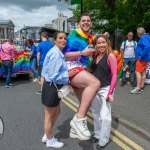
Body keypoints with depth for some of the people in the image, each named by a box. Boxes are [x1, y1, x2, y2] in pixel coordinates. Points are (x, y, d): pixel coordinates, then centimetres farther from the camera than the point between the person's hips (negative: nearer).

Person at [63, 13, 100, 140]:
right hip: (72, 68, -9)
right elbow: (65, 55, -14)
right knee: (95, 83, -34)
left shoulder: (90, 38, 17)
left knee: (86, 102, 11)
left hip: (82, 70, 9)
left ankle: (75, 129, 28)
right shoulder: (74, 35, -6)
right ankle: (79, 119, -30)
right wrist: (82, 52, -22)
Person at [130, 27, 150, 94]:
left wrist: (141, 56, -26)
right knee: (143, 72, 14)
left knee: (138, 72, -10)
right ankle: (141, 87, 23)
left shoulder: (143, 38, -17)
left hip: (142, 59, -10)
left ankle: (138, 88, -10)